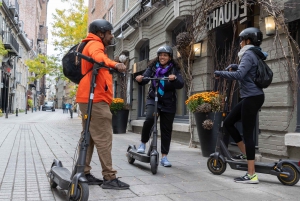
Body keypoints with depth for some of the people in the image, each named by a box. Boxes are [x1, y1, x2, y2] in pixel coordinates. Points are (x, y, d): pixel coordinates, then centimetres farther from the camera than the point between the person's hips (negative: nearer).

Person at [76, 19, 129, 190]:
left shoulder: (93, 45, 26)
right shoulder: (94, 44, -7)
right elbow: (97, 56, -31)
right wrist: (114, 64, -47)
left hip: (89, 98, 11)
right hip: (95, 99, -11)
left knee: (89, 137, 12)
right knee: (103, 138, -10)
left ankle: (83, 174, 17)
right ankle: (109, 177, -7)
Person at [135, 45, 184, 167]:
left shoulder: (174, 69, 1)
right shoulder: (153, 67, 4)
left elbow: (181, 84, -12)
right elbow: (145, 79, -10)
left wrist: (174, 79, -33)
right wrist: (140, 79, -33)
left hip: (168, 103, 1)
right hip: (153, 99, 0)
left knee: (166, 130, 4)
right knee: (149, 118, -29)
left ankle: (164, 157, 15)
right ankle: (143, 143, -6)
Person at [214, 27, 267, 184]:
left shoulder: (249, 54, -12)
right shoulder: (255, 54, 18)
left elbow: (239, 75, -26)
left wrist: (219, 73, -13)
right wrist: (233, 66, 19)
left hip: (252, 97, -10)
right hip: (250, 97, 10)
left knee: (247, 134, -9)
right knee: (228, 122, 15)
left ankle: (252, 175, -6)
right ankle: (245, 154, 22)